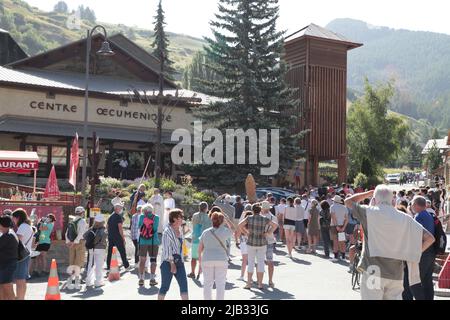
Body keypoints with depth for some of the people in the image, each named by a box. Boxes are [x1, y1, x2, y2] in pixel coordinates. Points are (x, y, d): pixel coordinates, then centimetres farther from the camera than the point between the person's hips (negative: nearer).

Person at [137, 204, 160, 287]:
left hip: (142, 241, 1)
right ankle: (152, 279, 8)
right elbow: (156, 229, -1)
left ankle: (141, 279, 10)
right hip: (153, 242, -1)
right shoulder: (156, 217, -2)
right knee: (153, 260, 8)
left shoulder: (141, 216, 2)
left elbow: (139, 226, 10)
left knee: (142, 260, 9)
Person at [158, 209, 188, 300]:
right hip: (168, 262, -7)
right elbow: (167, 249, -15)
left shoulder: (179, 230, 12)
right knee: (165, 286, 1)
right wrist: (172, 264, -18)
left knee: (184, 284, 2)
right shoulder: (167, 231, -12)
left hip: (179, 261, 7)